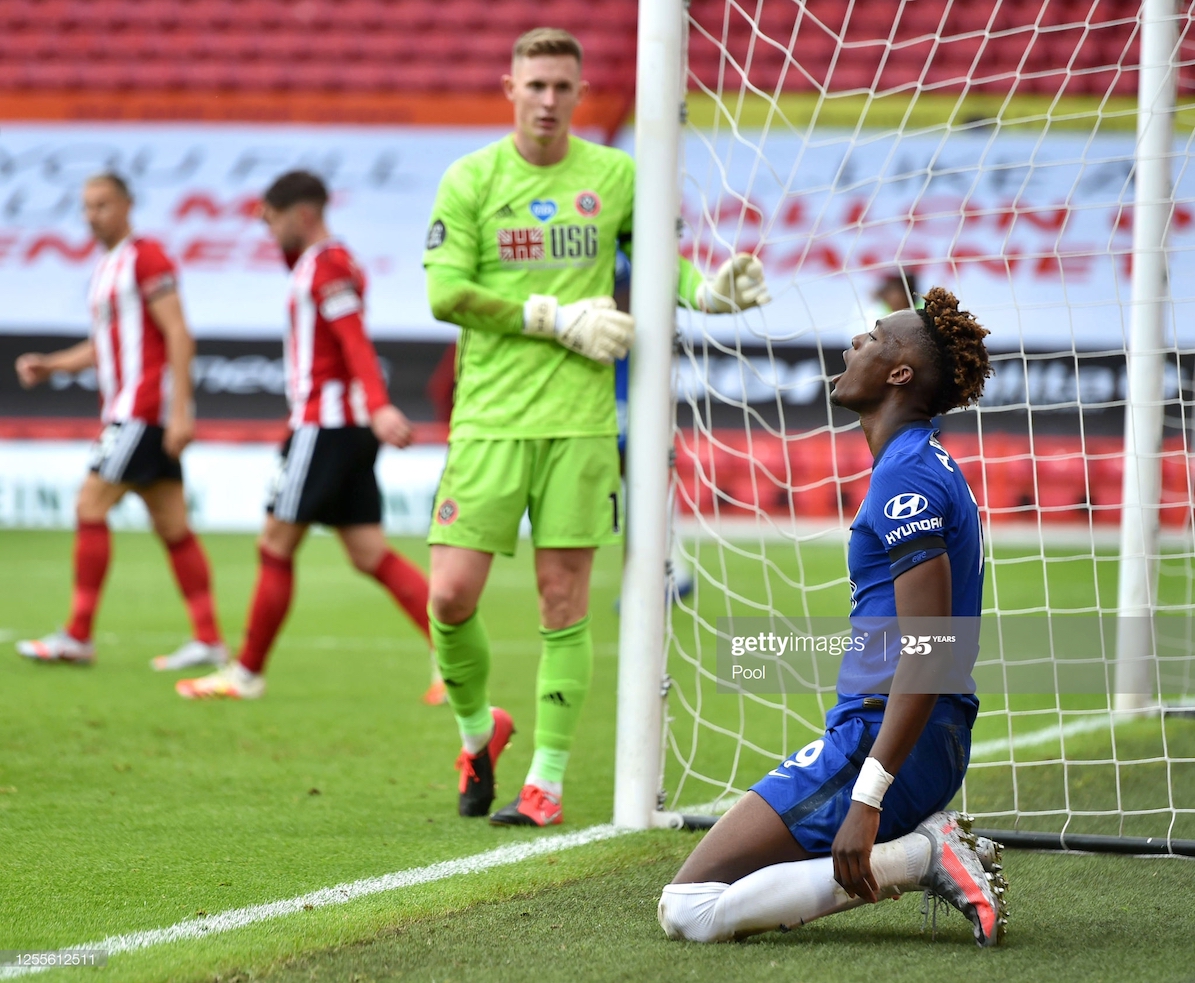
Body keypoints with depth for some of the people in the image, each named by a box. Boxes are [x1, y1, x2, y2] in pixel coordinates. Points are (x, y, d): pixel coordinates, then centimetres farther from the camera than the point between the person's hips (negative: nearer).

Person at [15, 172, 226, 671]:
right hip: (124, 412, 9)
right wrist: (49, 365, 9)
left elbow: (179, 336, -15)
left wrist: (179, 412, -21)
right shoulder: (105, 268, 19)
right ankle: (208, 639, 6)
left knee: (90, 507, -10)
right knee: (173, 528, 6)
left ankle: (77, 635, -8)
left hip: (146, 410, -9)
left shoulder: (145, 257, -9)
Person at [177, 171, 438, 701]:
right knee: (369, 554, 5)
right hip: (351, 428, 10)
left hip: (324, 427, -10)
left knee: (276, 545, -2)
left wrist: (379, 406, -34)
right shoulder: (322, 262, 19)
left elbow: (355, 340, -22)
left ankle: (247, 673, 6)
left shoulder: (326, 265, -11)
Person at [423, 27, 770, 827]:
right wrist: (558, 318, -11)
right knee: (452, 594, -6)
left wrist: (708, 290, -2)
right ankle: (477, 727, 22)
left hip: (580, 418, 1)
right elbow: (446, 293, -6)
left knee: (565, 602, -1)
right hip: (490, 419, -1)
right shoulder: (472, 179, 1)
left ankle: (548, 780, 7)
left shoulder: (615, 176, 7)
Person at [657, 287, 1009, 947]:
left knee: (687, 910, -12)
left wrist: (865, 801, -27)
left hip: (879, 743, -10)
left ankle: (921, 857, -14)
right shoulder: (928, 465, 16)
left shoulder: (907, 474, -15)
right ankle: (924, 848, 4)